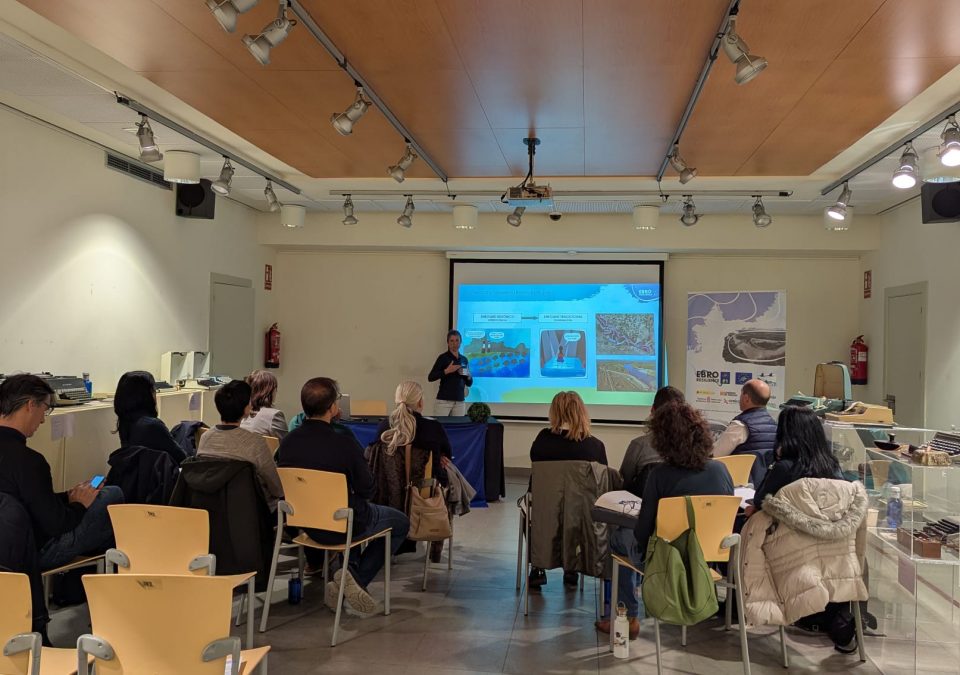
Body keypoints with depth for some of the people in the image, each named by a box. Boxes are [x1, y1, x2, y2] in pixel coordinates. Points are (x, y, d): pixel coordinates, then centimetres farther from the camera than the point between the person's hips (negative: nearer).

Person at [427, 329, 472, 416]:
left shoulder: (464, 359, 13)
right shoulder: (443, 357, -2)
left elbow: (469, 383, 19)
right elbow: (430, 378, -9)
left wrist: (468, 376, -2)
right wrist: (446, 371, -18)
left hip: (460, 401, 4)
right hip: (444, 400, -4)